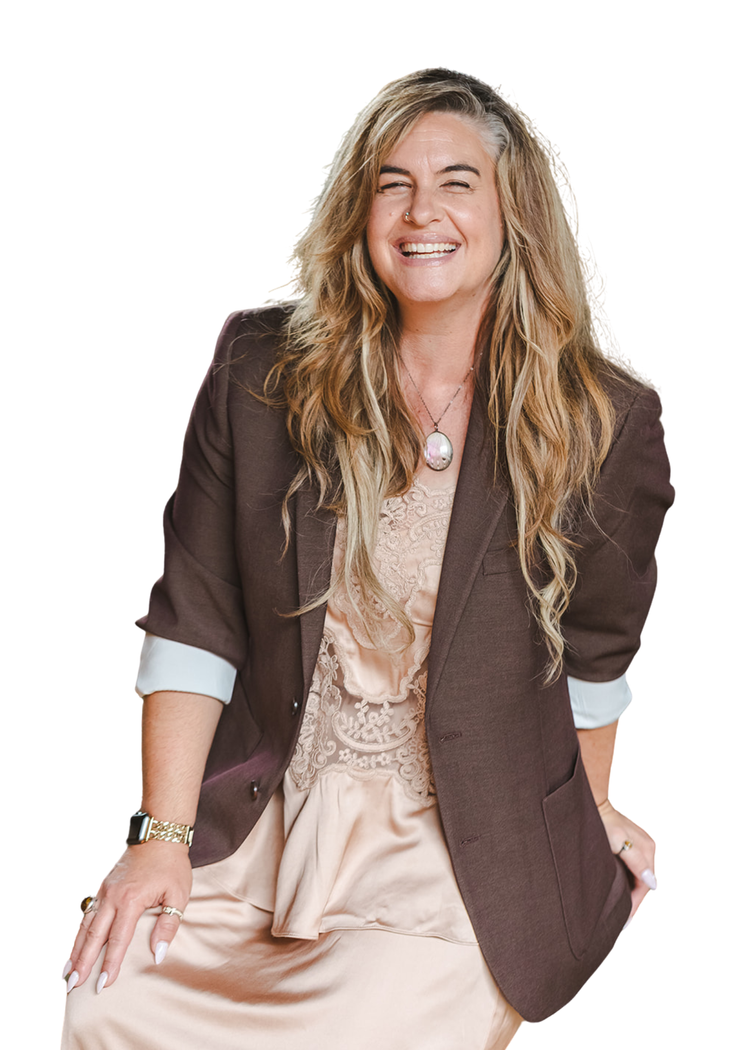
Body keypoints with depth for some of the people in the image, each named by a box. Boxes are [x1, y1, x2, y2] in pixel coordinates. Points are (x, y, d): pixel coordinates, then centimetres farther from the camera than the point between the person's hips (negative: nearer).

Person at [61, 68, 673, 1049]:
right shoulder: (261, 371, 0)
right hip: (260, 823, 2)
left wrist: (589, 812, 23)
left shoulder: (604, 424, -4)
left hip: (466, 851, -1)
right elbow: (196, 621, 0)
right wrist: (162, 837, -6)